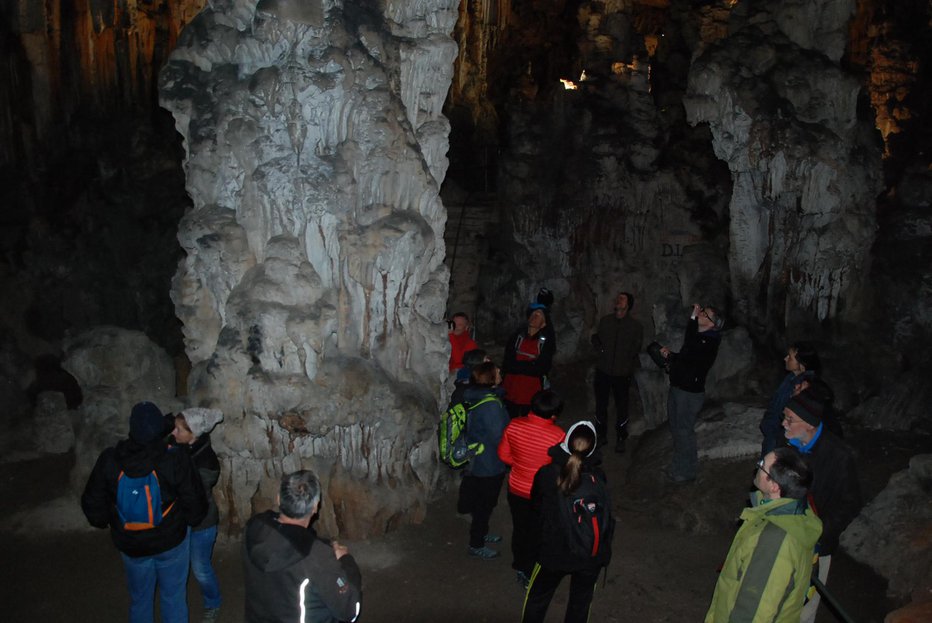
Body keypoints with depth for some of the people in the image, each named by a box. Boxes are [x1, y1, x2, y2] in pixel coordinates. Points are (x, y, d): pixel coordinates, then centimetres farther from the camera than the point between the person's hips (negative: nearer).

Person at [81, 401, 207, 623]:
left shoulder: (109, 460, -17)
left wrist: (104, 522, 16)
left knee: (139, 599, 23)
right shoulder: (177, 461, -24)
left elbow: (92, 503, -6)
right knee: (174, 598, 16)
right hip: (171, 541, -2)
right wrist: (187, 521, 5)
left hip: (130, 545, 2)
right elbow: (195, 505, -17)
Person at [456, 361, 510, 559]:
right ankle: (476, 545, 26)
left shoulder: (477, 397, -3)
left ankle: (481, 534, 46)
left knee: (483, 503, 27)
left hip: (477, 460, 8)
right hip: (490, 465, -8)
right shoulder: (491, 405, -30)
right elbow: (499, 437, -24)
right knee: (484, 504, 10)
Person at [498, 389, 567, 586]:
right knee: (537, 533, 20)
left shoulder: (514, 426, -17)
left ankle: (519, 566, 47)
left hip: (516, 489, 3)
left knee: (519, 528, 26)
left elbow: (503, 455, -4)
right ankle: (530, 574, 38)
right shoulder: (557, 436, -28)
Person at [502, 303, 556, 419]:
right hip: (511, 390, 3)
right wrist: (529, 365, -11)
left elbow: (541, 368, -11)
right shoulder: (518, 334, 4)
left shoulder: (547, 340, -5)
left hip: (532, 393, -3)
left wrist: (516, 366, -8)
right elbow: (506, 364, 2)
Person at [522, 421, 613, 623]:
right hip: (591, 554, 1)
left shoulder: (547, 474, -14)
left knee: (536, 599, 22)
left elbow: (536, 506, 1)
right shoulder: (597, 477, -12)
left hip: (554, 551, -1)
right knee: (580, 605, 21)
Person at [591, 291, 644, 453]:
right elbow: (595, 337, 16)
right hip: (603, 370, 2)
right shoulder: (605, 321, 3)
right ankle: (601, 435, 29)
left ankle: (620, 438, 20)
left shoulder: (636, 326, -4)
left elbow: (636, 349, 4)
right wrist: (601, 349, 0)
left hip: (622, 373, -2)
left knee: (622, 407, 6)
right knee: (601, 405, 12)